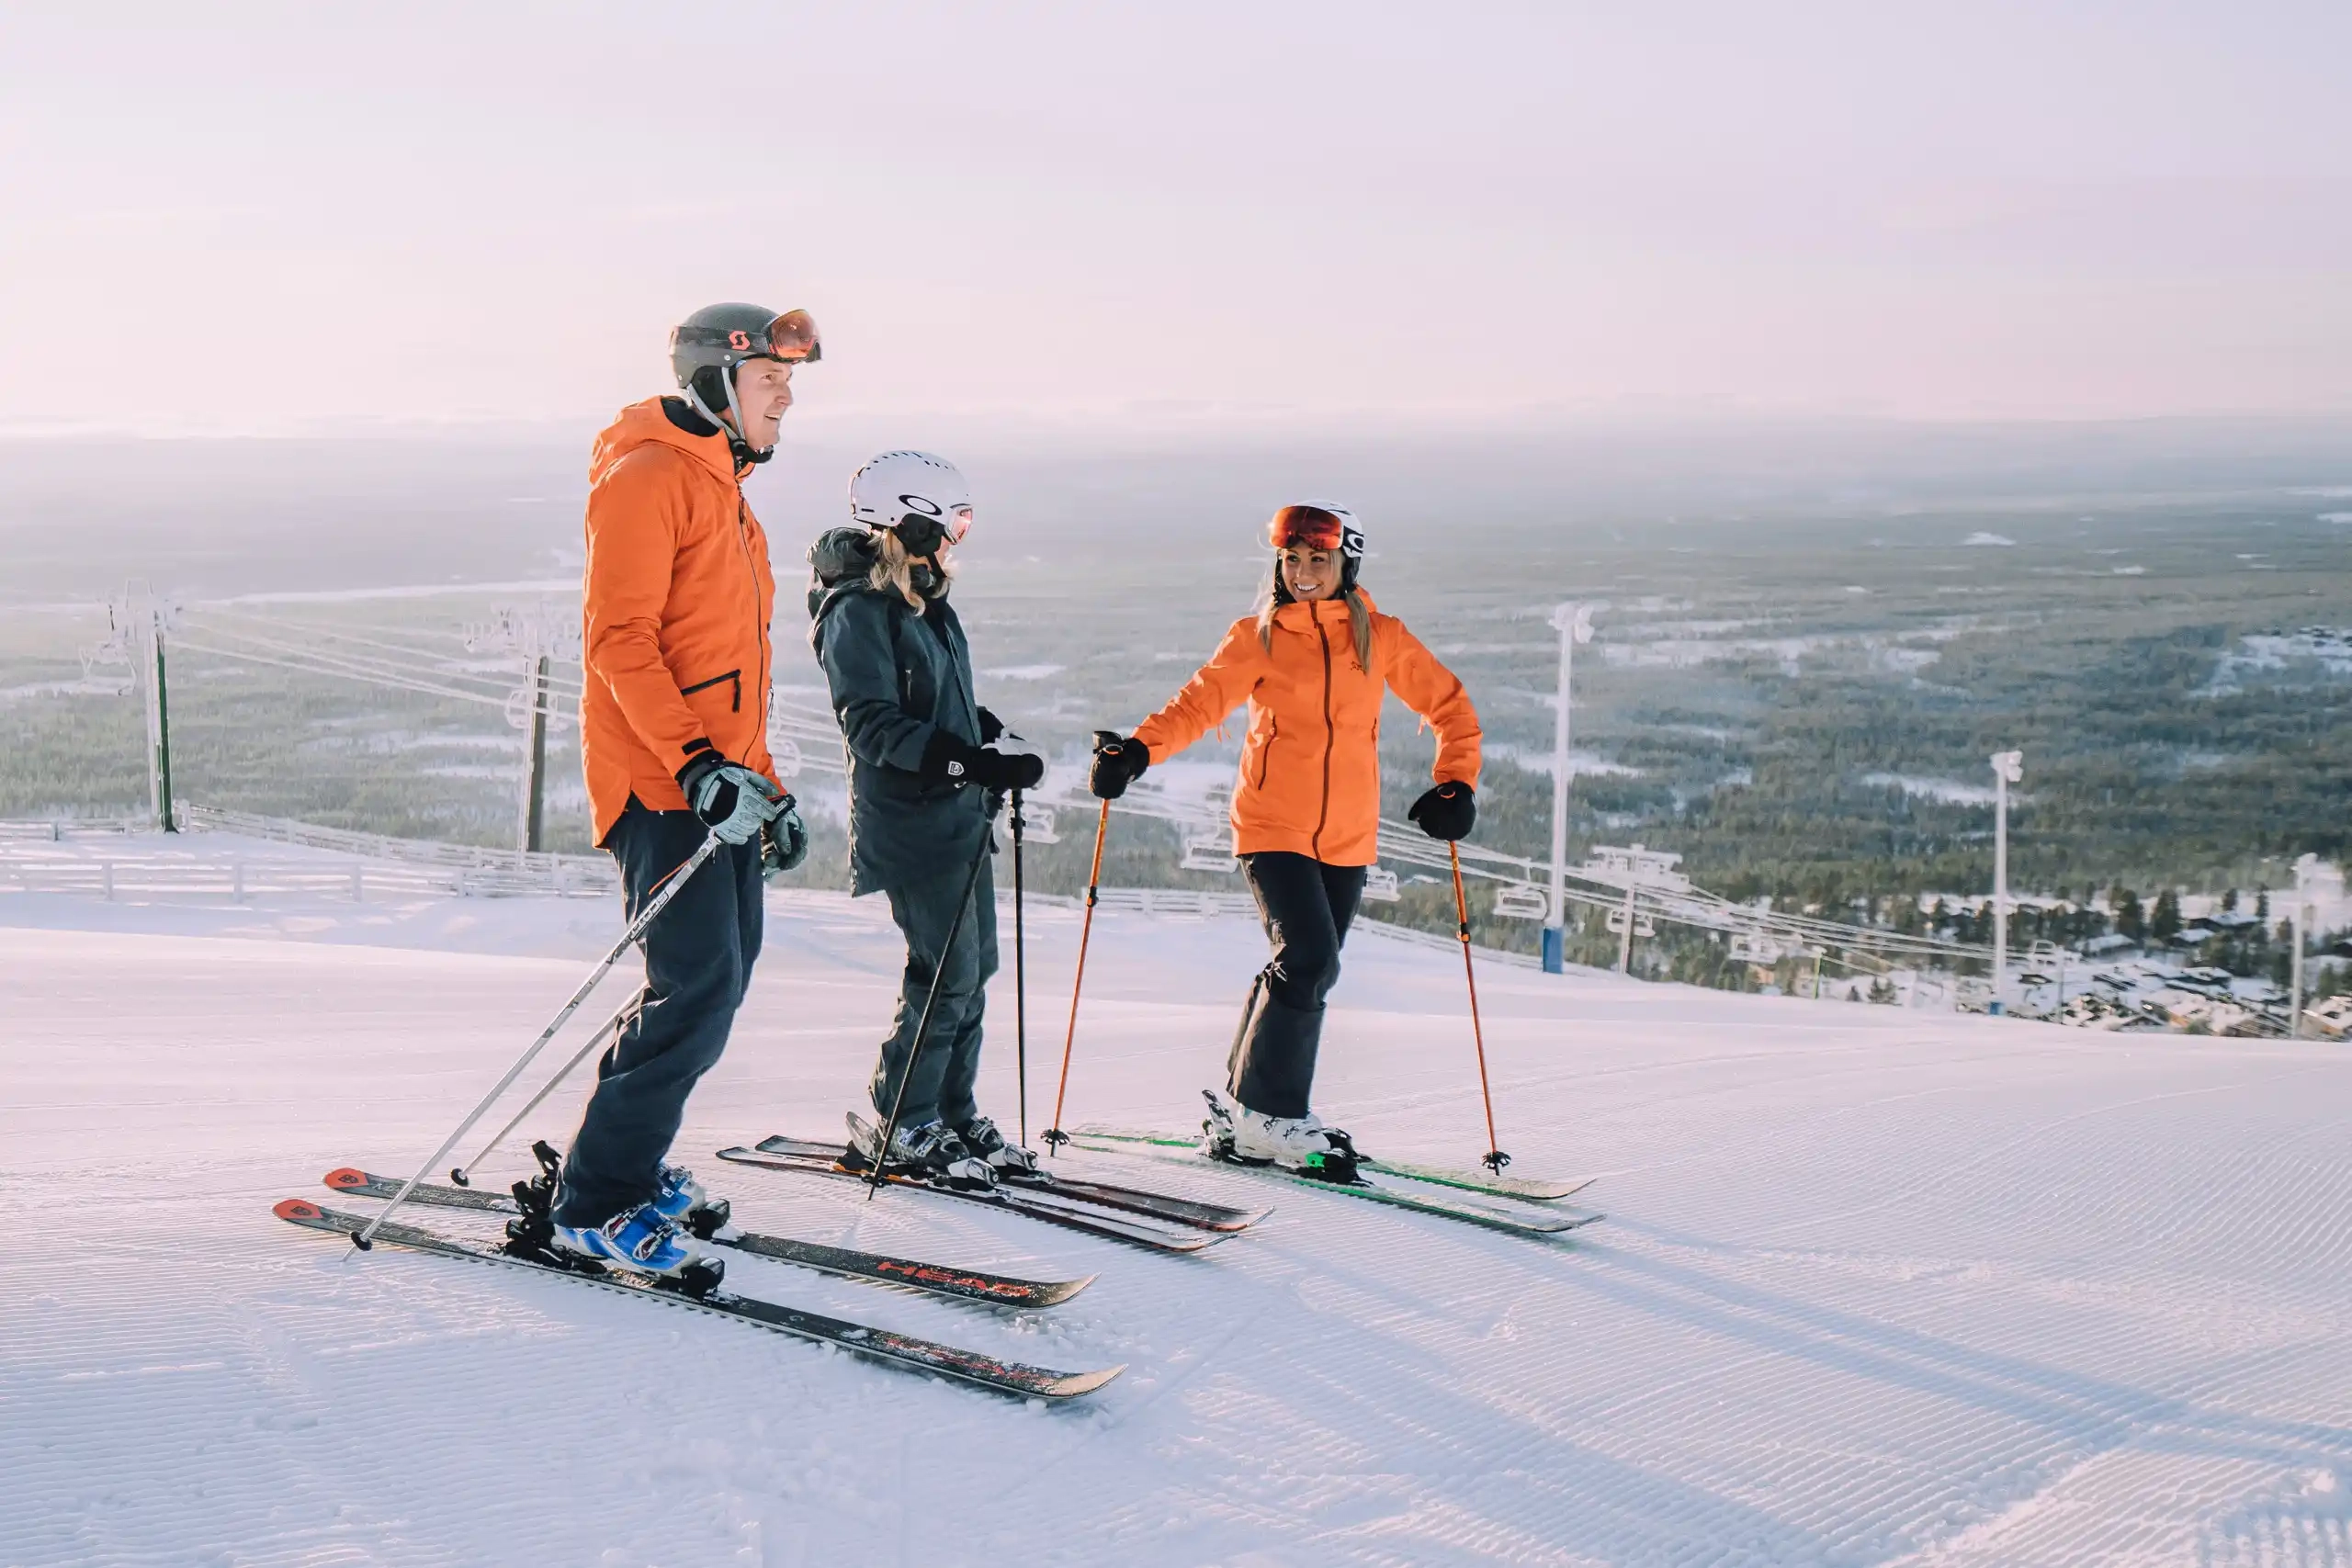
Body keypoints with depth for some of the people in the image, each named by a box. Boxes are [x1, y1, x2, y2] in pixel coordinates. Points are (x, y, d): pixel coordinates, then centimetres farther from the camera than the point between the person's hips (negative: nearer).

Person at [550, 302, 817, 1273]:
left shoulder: (726, 495, 22)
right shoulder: (648, 480, -10)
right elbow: (618, 638, -19)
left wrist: (764, 786, 22)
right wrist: (695, 763, -27)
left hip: (718, 783, 10)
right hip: (660, 787, -10)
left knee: (719, 975, 12)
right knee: (700, 992, -14)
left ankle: (625, 1157, 27)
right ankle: (597, 1206, -5)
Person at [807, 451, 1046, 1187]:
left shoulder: (927, 604, 15)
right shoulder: (857, 613, -14)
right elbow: (873, 725, -23)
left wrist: (1001, 742, 11)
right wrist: (971, 761, -31)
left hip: (961, 817, 9)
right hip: (909, 826, -9)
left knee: (973, 969, 11)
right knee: (946, 974, -9)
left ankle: (954, 1114, 22)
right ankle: (900, 1130, 3)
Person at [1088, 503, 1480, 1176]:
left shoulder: (1381, 638, 5)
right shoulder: (1257, 639, -1)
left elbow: (1449, 704, 13)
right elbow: (1198, 703, -4)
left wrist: (1455, 783, 2)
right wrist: (1138, 751, -20)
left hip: (1347, 837, 4)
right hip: (1273, 825, -4)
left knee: (1304, 971, 6)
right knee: (1308, 960, -17)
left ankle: (1240, 1113, 19)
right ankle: (1269, 1117, -5)